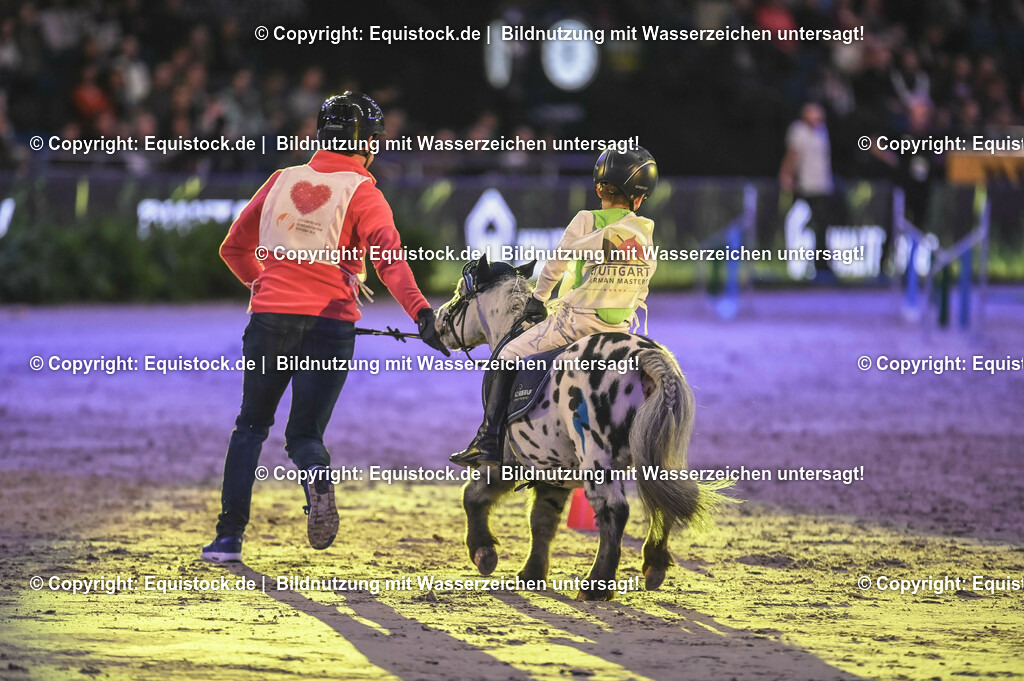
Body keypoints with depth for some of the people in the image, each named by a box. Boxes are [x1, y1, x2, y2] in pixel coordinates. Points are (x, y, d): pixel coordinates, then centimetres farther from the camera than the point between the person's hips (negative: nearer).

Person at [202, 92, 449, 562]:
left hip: (270, 317, 2)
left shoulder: (282, 180, 11)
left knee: (251, 425, 17)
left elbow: (234, 248, 20)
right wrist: (421, 313, -27)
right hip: (329, 324, -2)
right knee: (304, 433, 8)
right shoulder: (360, 192, -1)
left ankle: (229, 535, 8)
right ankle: (317, 477, -29)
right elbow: (389, 258, -18)